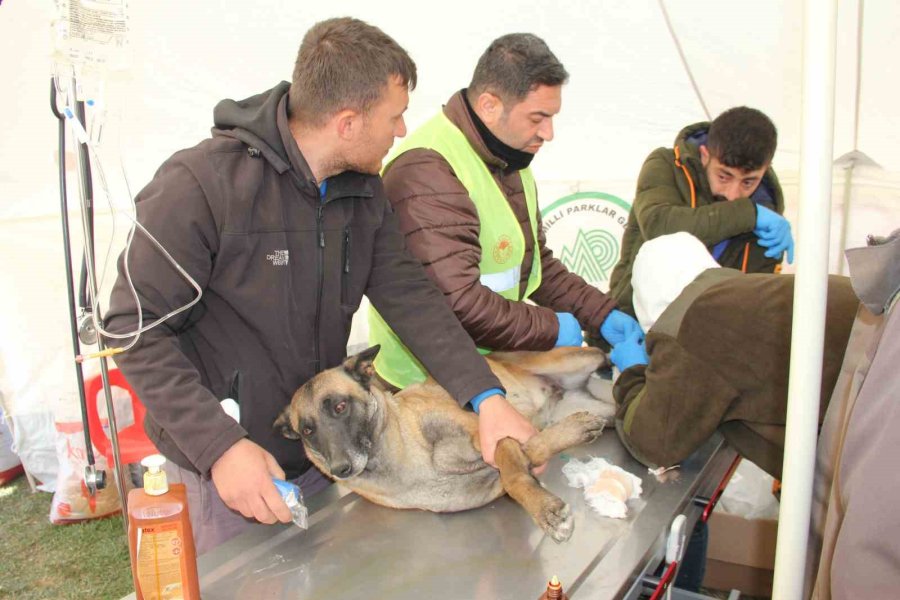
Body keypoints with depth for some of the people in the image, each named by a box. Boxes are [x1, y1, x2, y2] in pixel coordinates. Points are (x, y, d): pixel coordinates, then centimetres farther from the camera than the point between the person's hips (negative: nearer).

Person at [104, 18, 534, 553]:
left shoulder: (363, 190, -1)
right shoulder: (199, 185, -23)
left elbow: (410, 297, -6)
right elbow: (136, 329, -20)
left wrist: (488, 397, -17)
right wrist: (220, 447, -28)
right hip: (218, 467, -6)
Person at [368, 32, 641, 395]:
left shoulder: (509, 159, 10)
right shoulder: (429, 171, -24)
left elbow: (535, 262, 18)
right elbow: (456, 303, -31)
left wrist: (601, 314, 5)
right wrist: (551, 328, -18)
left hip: (495, 364, 9)